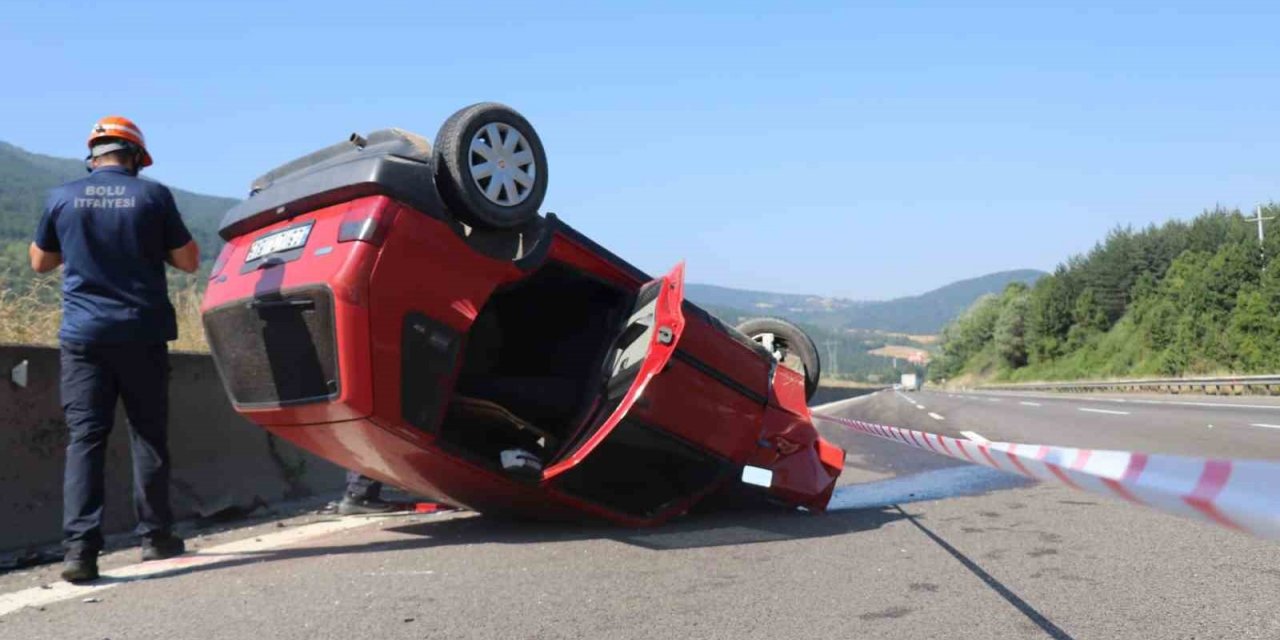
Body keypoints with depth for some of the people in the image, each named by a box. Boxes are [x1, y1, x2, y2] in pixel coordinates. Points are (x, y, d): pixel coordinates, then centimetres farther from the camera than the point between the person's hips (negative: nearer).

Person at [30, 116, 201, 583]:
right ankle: (155, 536, 18)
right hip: (142, 334, -1)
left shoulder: (62, 198, 3)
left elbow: (40, 262, 15)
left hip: (83, 335, 1)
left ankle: (81, 547, -10)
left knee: (85, 437, 0)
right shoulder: (152, 195, -3)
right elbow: (189, 261, 1)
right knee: (148, 435, 10)